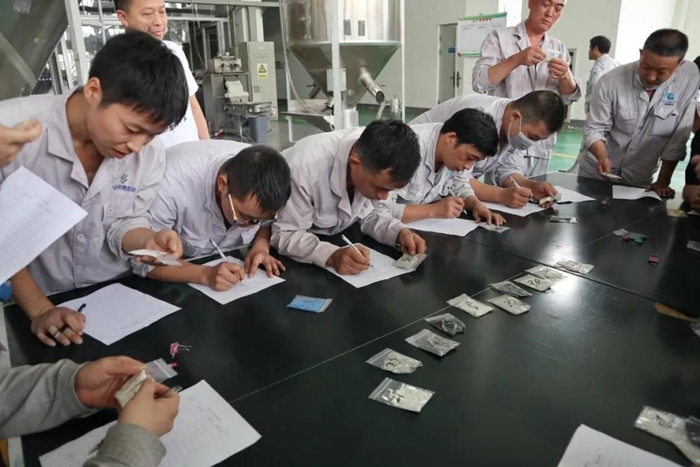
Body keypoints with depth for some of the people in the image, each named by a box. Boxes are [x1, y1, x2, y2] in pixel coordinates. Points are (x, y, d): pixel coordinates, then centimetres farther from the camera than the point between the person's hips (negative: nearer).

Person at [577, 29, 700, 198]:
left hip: (640, 181, 1)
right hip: (595, 174, -1)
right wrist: (602, 157, -31)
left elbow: (678, 138, -11)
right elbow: (595, 129, -12)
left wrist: (663, 182, -10)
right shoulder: (611, 82, -18)